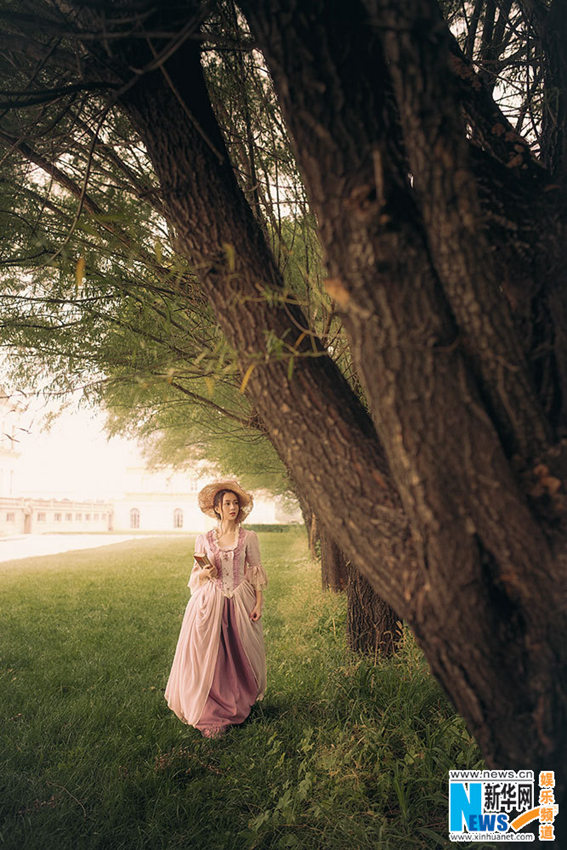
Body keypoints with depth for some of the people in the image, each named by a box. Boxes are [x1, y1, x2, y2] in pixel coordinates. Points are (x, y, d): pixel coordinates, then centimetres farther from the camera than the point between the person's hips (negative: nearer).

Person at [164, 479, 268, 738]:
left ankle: (238, 705, 24)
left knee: (240, 656, 4)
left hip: (240, 603, 0)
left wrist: (259, 603, -3)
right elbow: (196, 575, 11)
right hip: (210, 602, 0)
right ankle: (210, 716, 10)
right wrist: (206, 573, -11)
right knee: (209, 657, -2)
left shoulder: (248, 538, 1)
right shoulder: (204, 540, 3)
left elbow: (256, 573, 4)